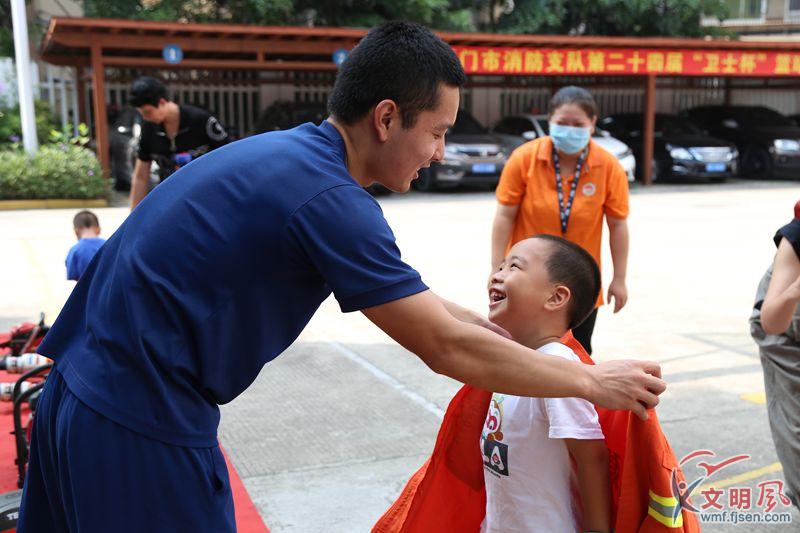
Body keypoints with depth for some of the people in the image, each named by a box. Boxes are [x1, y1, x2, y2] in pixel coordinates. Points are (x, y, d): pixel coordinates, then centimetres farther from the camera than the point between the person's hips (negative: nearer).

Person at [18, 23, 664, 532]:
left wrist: (500, 330, 18)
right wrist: (595, 382, -6)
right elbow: (449, 349, -18)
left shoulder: (289, 153, 6)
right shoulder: (329, 198, -22)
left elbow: (402, 292, 16)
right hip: (140, 426, -9)